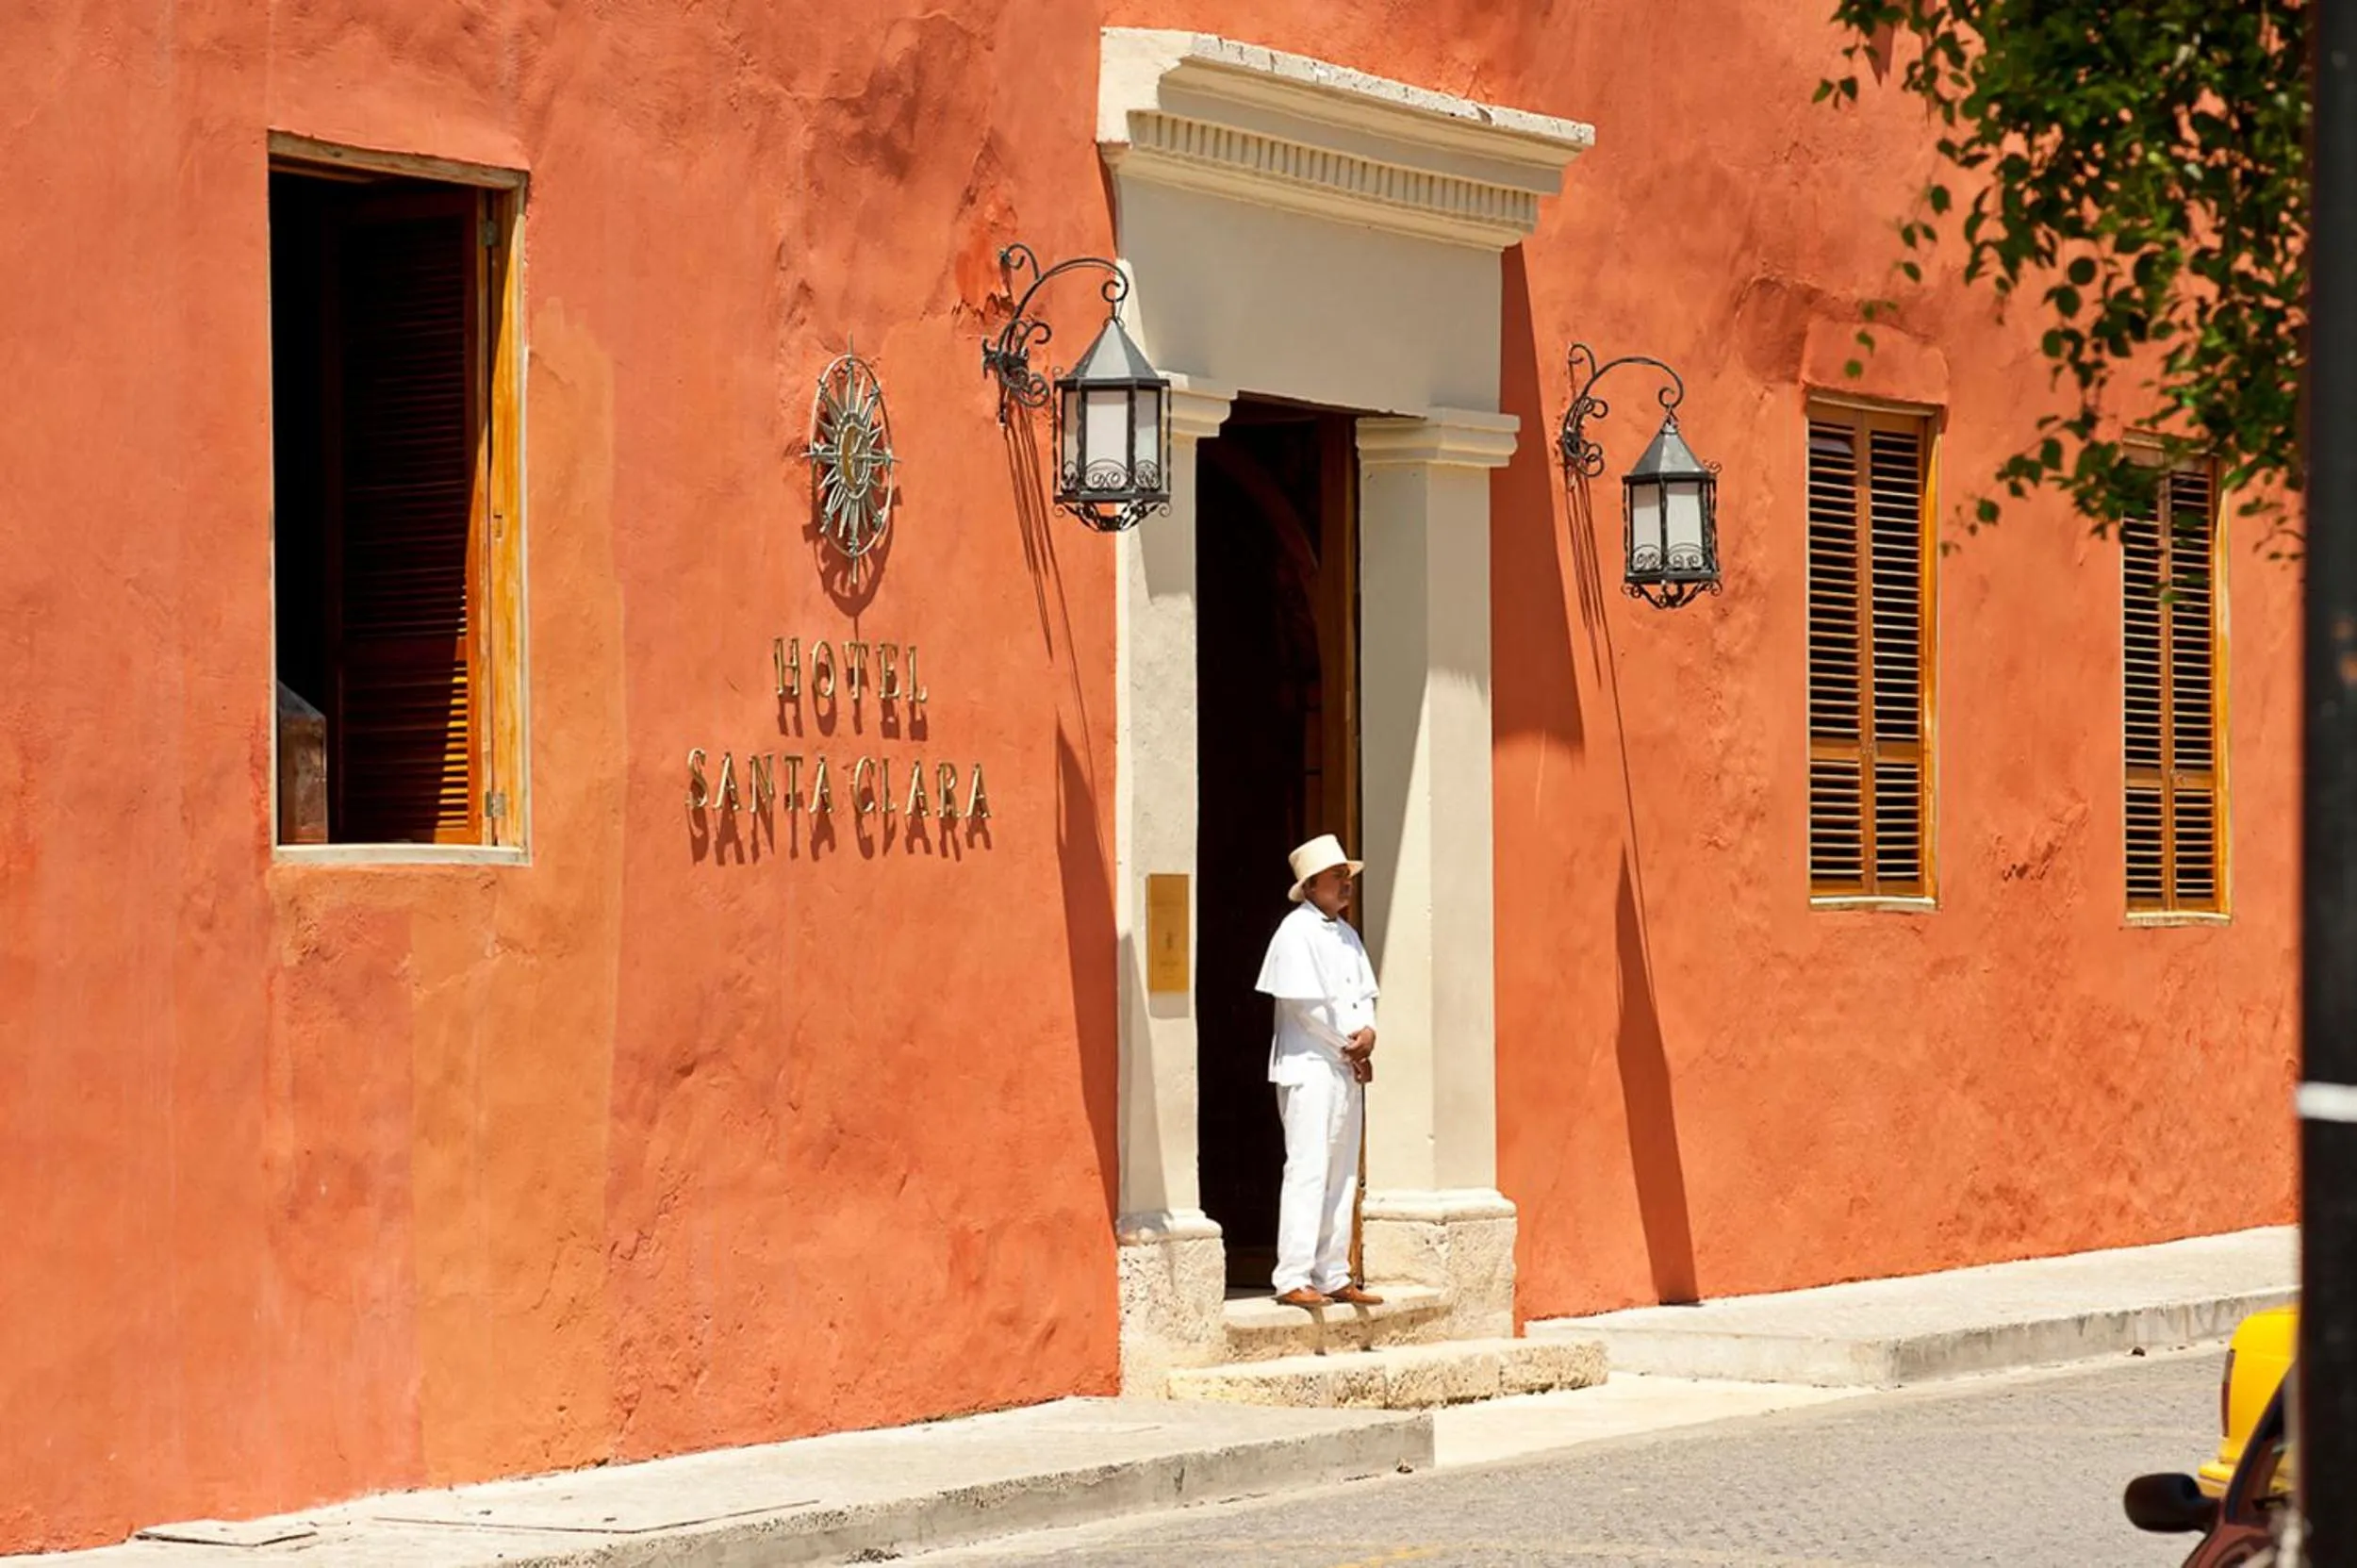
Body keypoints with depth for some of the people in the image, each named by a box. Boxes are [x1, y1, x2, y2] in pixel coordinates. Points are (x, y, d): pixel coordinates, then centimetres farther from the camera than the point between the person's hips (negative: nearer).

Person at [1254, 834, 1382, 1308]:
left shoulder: (1346, 935, 15)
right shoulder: (1296, 932, -11)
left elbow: (1364, 993, 15)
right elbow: (1306, 1002, -16)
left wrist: (1367, 1033, -6)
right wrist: (1351, 1046, -8)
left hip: (1347, 1068, 9)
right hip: (1308, 1067, -9)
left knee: (1342, 1175, 10)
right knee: (1308, 1171, -12)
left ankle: (1333, 1276, 14)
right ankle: (1292, 1280, -11)